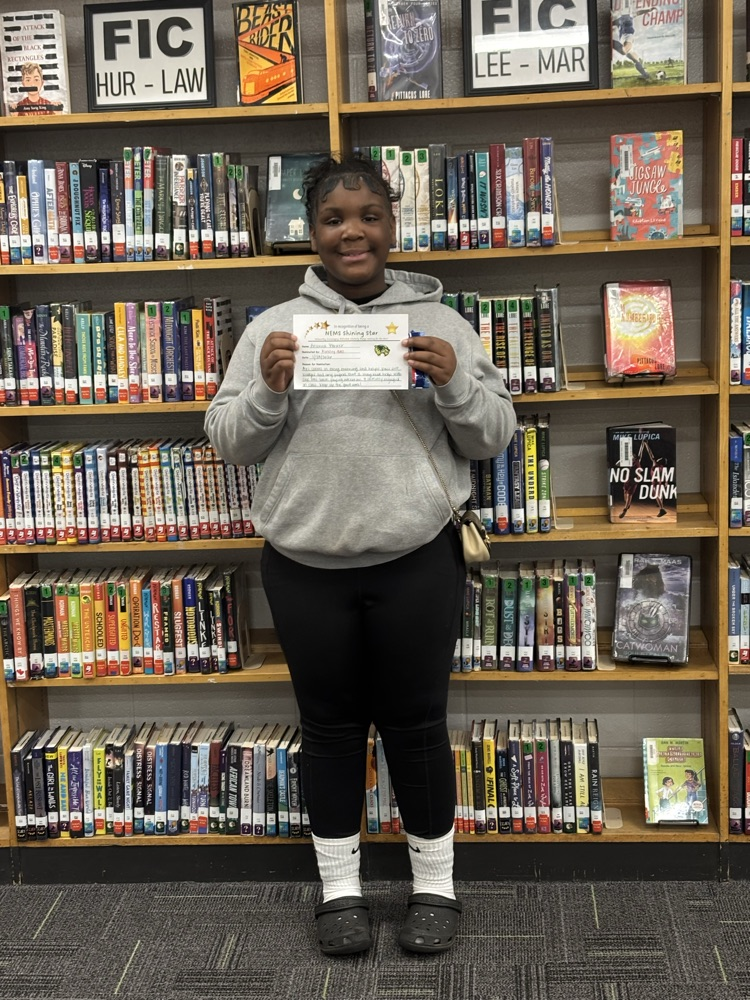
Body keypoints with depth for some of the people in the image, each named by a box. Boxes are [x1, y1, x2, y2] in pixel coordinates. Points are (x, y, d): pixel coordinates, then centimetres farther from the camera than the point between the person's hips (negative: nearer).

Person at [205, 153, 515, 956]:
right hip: (304, 567, 1)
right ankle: (339, 888, 29)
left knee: (415, 724, 9)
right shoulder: (274, 326, 5)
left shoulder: (438, 323, 4)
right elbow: (229, 444, 5)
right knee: (331, 727, 13)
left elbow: (492, 437, 4)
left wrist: (452, 382, -15)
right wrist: (267, 389, -14)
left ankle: (434, 884, 27)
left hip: (416, 563, -1)